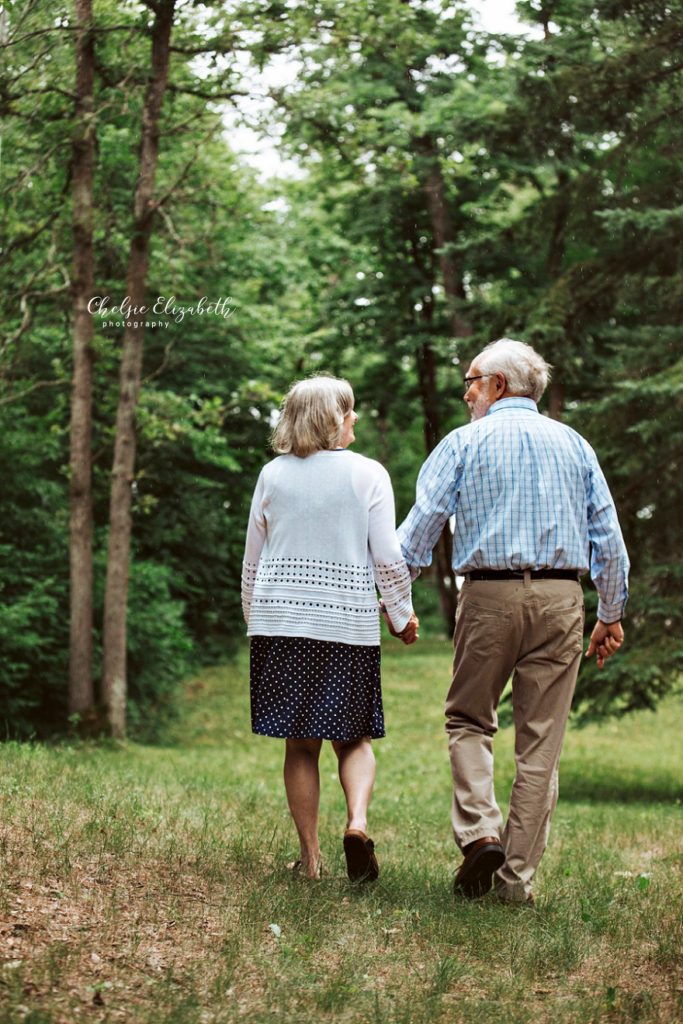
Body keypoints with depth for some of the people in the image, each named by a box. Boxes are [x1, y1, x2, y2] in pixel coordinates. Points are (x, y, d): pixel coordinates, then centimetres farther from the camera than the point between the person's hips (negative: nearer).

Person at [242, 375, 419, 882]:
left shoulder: (273, 475, 7)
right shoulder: (367, 474, -1)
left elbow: (253, 559, 12)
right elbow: (388, 556, -3)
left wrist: (254, 620, 23)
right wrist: (403, 614, 9)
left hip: (280, 620, 2)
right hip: (348, 621, -2)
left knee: (301, 744, 6)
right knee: (354, 737, 9)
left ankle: (310, 858, 5)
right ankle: (357, 820, -16)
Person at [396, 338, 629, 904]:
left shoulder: (463, 443, 4)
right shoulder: (573, 444, 12)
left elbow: (421, 524, -1)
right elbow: (608, 535, 10)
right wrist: (611, 614, 15)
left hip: (489, 593, -2)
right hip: (561, 597, 2)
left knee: (469, 720, 14)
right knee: (541, 740, 4)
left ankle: (481, 832, -7)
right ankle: (517, 875, 4)